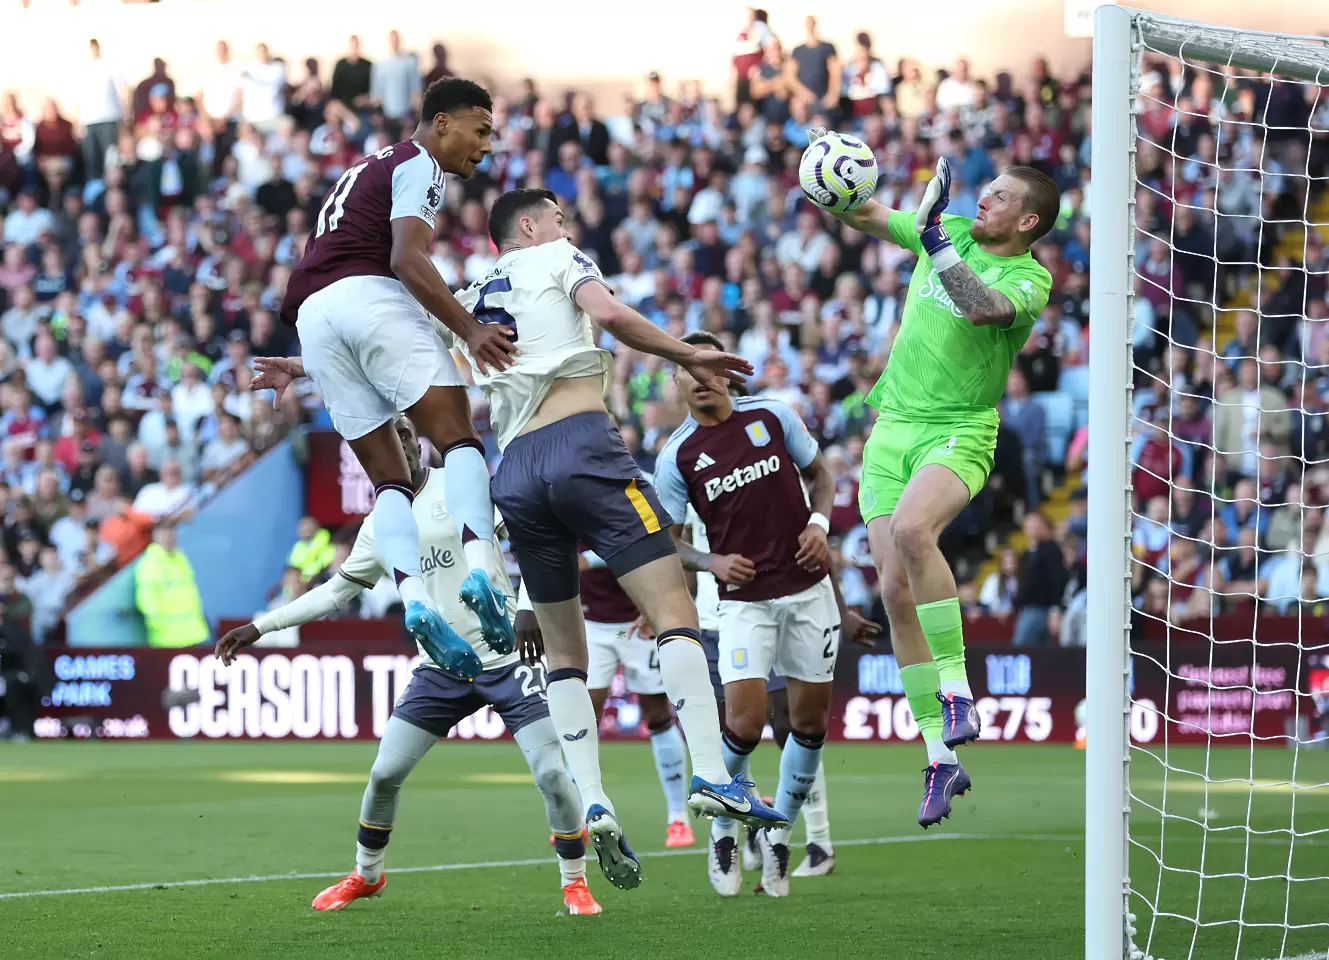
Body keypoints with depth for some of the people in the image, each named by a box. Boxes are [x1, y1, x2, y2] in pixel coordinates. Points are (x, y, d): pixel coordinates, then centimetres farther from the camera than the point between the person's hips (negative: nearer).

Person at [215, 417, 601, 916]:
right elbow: (336, 591, 21)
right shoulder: (378, 526, 10)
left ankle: (575, 882, 6)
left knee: (552, 774, -13)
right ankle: (366, 874, 26)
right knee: (384, 774, 2)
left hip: (507, 659, -4)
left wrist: (529, 608, -23)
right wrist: (258, 627, 18)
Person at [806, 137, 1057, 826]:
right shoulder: (952, 233, 12)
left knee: (911, 529, -36)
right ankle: (942, 762, 3)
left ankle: (956, 691, -26)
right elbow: (868, 217, 14)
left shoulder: (1029, 279, -5)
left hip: (958, 432, -6)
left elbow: (982, 307, -25)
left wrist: (938, 246, -30)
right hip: (892, 427, 6)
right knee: (896, 590, -4)